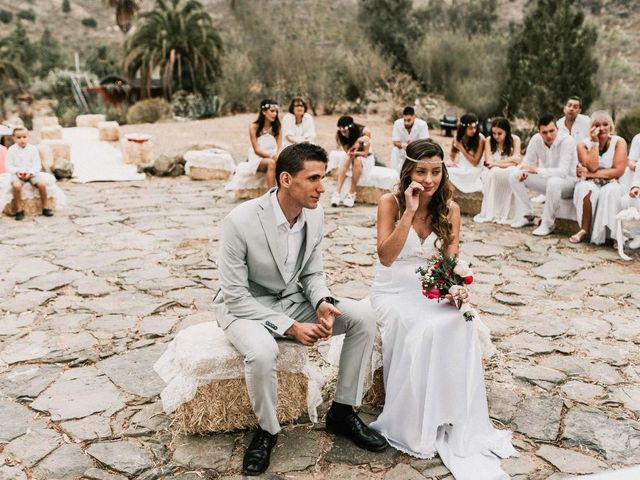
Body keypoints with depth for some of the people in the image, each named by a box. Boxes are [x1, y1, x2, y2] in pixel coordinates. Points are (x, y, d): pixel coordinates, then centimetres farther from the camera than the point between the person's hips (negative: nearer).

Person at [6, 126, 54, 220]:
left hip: (32, 173, 1)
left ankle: (45, 207, -9)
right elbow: (9, 166, 1)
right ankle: (19, 210, -20)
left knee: (42, 184, -26)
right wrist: (16, 171, -17)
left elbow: (37, 165, 1)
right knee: (16, 185, -33)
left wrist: (30, 172, -16)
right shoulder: (11, 150, 2)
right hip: (17, 174, -1)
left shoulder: (33, 149, 3)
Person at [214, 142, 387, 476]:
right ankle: (267, 430, -6)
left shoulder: (314, 215, -8)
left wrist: (323, 304, -18)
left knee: (363, 317, -10)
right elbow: (235, 296, -22)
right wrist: (290, 327, -26)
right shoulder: (241, 221, -26)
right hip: (245, 305, -6)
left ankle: (342, 412, 6)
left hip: (293, 299, 6)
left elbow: (312, 274, 5)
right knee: (262, 351, -37)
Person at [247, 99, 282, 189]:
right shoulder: (254, 127, -6)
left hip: (273, 157, 4)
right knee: (271, 163, -37)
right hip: (258, 158, -4)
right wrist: (271, 156, -24)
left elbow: (279, 147, -1)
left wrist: (277, 156, -25)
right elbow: (257, 150, -9)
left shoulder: (277, 127, 6)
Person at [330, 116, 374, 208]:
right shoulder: (340, 136, -14)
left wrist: (352, 152, -34)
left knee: (358, 160, -36)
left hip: (366, 158, -2)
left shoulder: (365, 132, -21)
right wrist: (357, 141, -38)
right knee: (347, 158, -33)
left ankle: (351, 194, -32)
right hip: (351, 160, 2)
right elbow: (347, 152, -22)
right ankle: (337, 193, -40)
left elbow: (365, 153, -18)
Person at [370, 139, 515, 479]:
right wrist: (409, 212, -27)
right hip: (393, 291, -3)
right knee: (426, 330, -32)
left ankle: (457, 424, -16)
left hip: (431, 290, 3)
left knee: (462, 324, -28)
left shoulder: (449, 208, 0)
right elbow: (386, 257, -20)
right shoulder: (391, 203, -10)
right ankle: (417, 428, -15)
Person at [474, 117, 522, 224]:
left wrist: (496, 163, -16)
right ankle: (490, 214, -33)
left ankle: (507, 214, -29)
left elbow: (516, 160, -13)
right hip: (493, 175, 0)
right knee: (494, 172, -35)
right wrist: (507, 163, -21)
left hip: (509, 175, 0)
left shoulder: (515, 140, -4)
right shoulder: (489, 140, -4)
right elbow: (488, 163, -12)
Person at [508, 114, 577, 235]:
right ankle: (525, 216, -1)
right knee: (514, 175, -7)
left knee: (554, 182, -41)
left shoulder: (567, 141, -25)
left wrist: (536, 170, -40)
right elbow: (527, 162, -1)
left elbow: (562, 172, -33)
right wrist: (523, 172, -26)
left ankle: (547, 224, -24)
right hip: (547, 180, 6)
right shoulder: (536, 139, -10)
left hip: (568, 180, -6)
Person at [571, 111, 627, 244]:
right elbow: (592, 167, -18)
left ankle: (602, 233, -25)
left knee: (610, 191, -35)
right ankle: (584, 230, -26)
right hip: (591, 185, 0)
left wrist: (590, 174, -18)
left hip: (611, 184, 0)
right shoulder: (583, 144, -4)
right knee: (586, 188, -35)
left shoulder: (619, 142, -5)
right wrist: (595, 143, -19)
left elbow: (619, 171, -14)